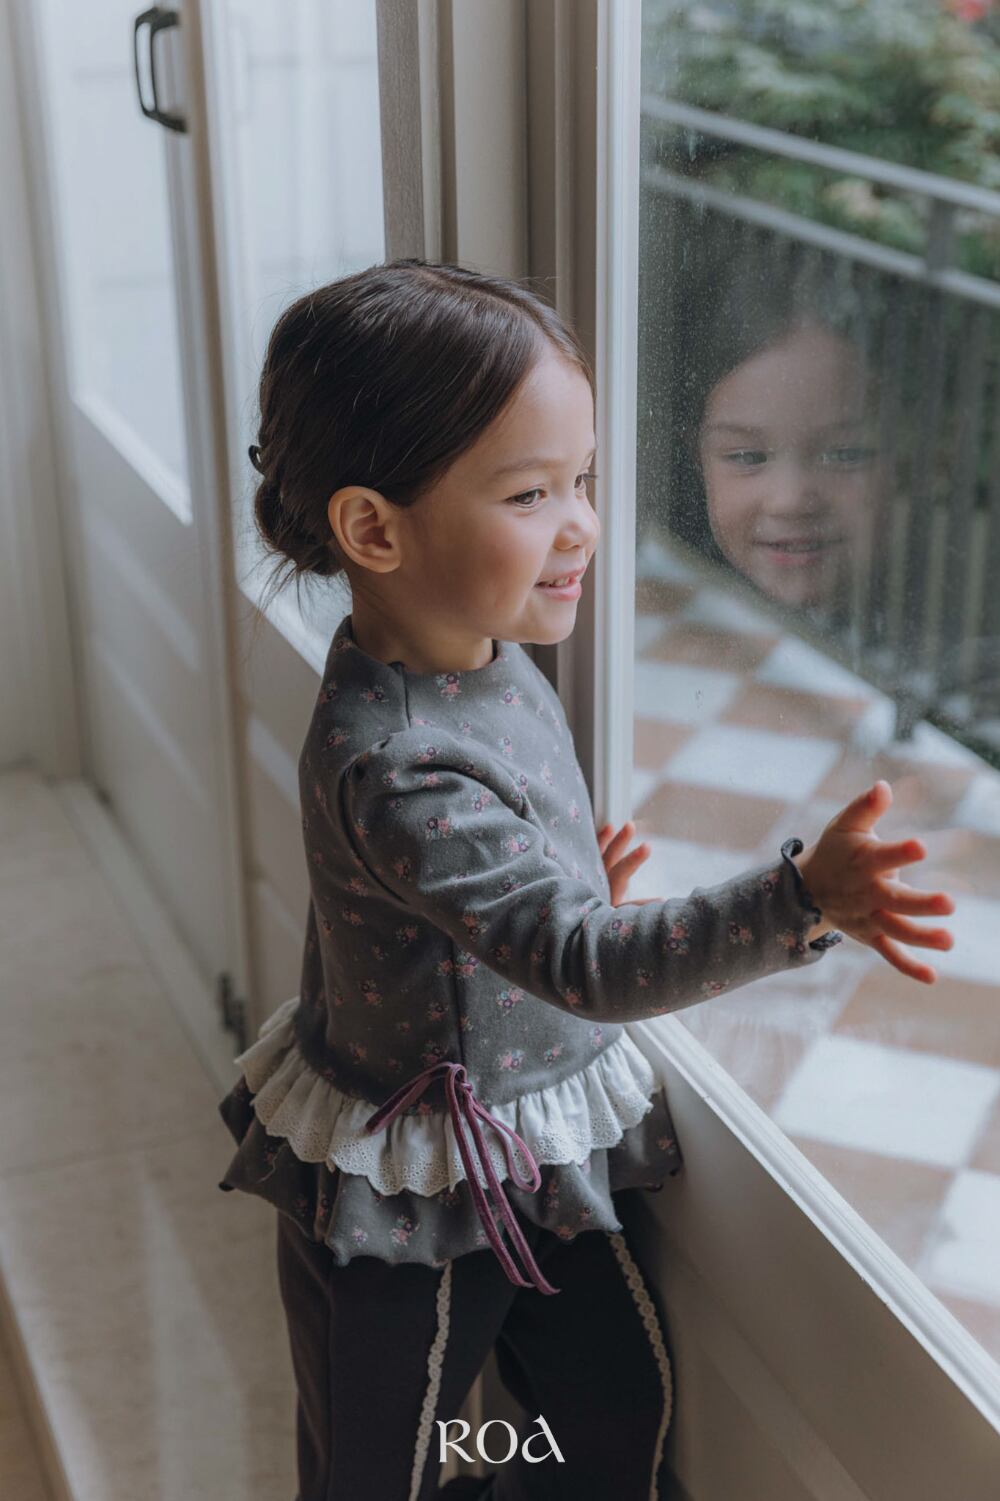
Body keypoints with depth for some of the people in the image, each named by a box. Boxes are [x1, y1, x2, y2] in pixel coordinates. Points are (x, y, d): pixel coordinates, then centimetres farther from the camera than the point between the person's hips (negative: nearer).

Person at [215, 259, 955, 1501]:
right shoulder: (398, 769, -36)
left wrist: (570, 883, 3)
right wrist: (805, 901, -50)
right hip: (411, 1208, -8)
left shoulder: (475, 656, -4)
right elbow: (590, 965, -40)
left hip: (541, 1149, 8)